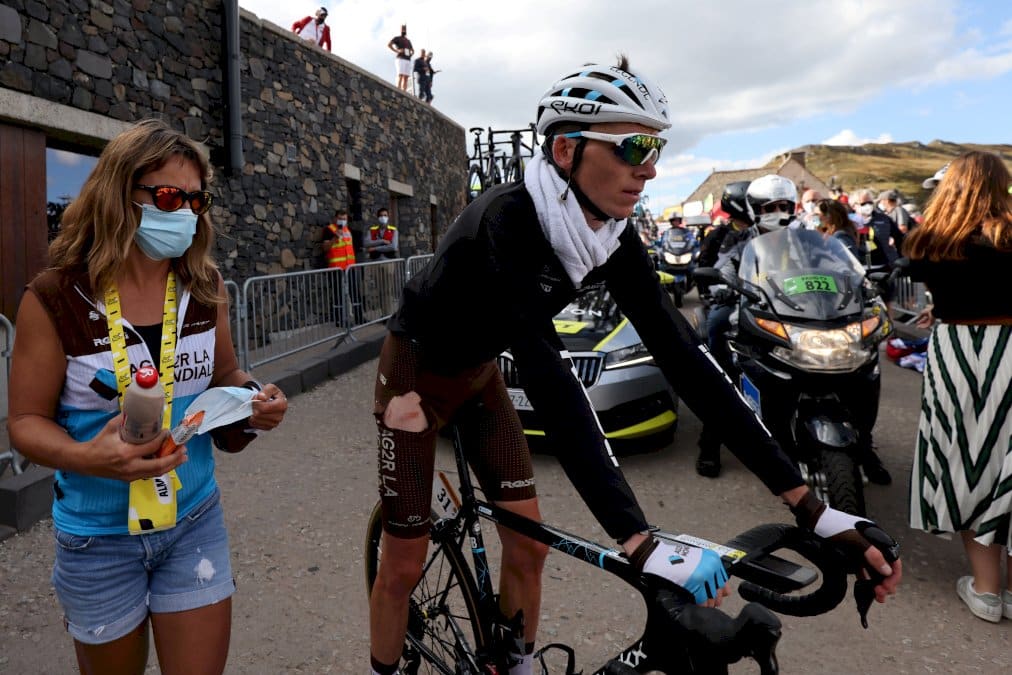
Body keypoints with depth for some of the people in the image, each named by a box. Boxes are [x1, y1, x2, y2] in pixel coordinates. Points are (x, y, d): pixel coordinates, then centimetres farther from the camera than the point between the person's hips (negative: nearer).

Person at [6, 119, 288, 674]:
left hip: (194, 521, 2)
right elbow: (27, 420, -9)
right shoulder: (57, 298, -15)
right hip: (99, 535, -2)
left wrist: (253, 400, -13)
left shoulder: (206, 289, -6)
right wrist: (87, 457, -28)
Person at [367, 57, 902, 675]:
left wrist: (810, 505, -22)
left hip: (479, 373, 6)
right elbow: (551, 379, -44)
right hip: (417, 372, -5)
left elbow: (682, 354, -19)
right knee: (406, 563, 1)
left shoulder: (612, 235, -14)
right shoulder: (508, 222, -35)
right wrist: (642, 545, -49)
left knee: (529, 544, 5)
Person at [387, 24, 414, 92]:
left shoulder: (408, 41, 26)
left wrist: (411, 54, 10)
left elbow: (413, 50, 34)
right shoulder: (396, 38, 6)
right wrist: (397, 51, -16)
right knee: (400, 76, -20)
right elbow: (388, 45, -8)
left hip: (408, 60, 6)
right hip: (400, 59, -6)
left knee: (406, 78, -4)